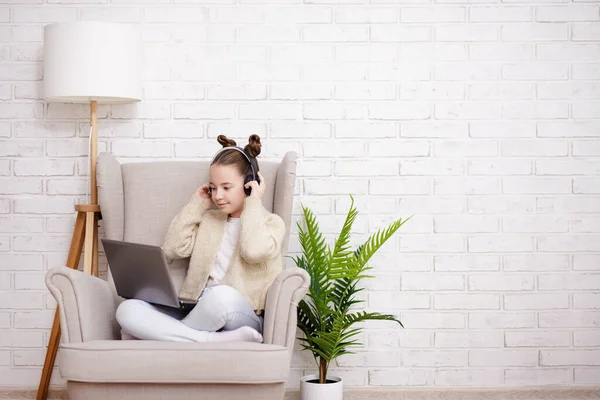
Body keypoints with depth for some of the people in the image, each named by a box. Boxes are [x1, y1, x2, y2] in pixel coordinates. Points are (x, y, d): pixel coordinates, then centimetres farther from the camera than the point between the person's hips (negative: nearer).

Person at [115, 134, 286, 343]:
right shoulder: (208, 219, 24)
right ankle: (214, 340, -31)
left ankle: (168, 335, -17)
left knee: (222, 295, -42)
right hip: (200, 315, 5)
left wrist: (254, 203, -2)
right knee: (128, 309, -21)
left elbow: (254, 250, -16)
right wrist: (196, 205, 15)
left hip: (243, 320, -5)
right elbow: (172, 250, 9)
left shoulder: (271, 222, 8)